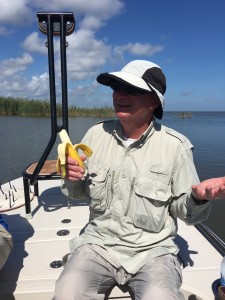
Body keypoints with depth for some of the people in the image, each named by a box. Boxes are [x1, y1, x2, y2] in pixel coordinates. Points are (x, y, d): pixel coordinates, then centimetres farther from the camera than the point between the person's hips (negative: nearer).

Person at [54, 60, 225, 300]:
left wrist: (198, 198, -23)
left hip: (152, 249, -1)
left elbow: (184, 210, -2)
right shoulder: (96, 134, -1)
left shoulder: (175, 145, -10)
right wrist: (71, 178, -12)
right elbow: (79, 191, 10)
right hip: (99, 242, 2)